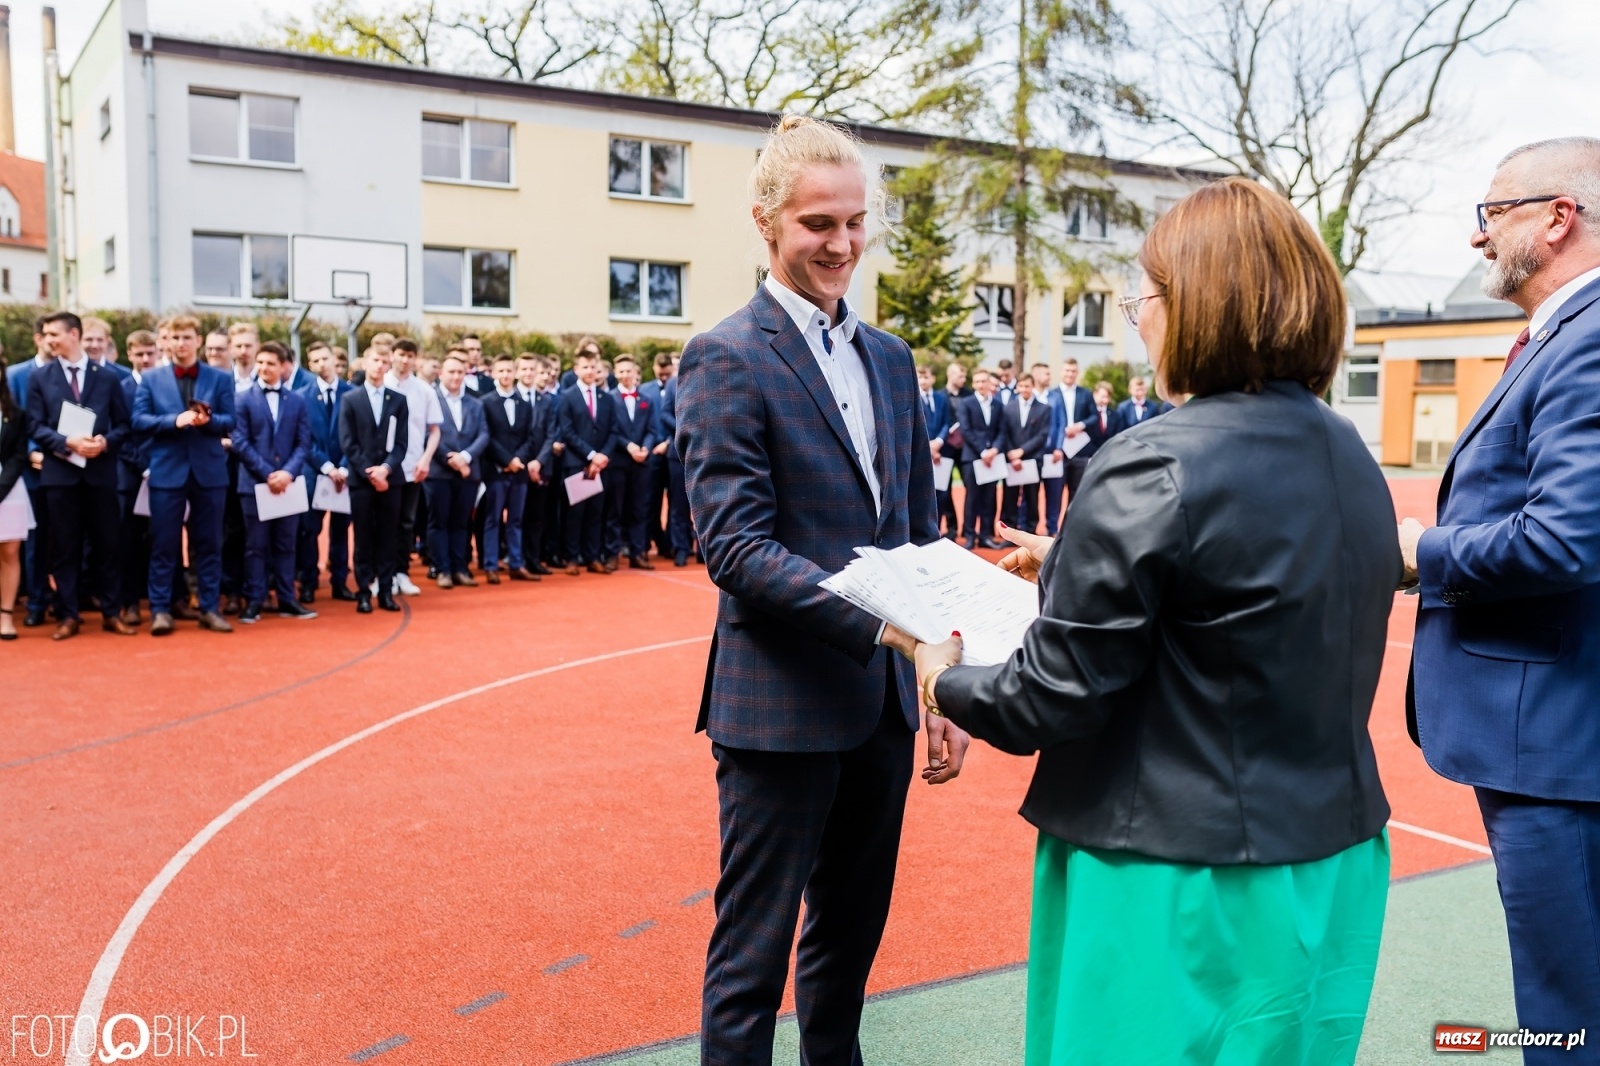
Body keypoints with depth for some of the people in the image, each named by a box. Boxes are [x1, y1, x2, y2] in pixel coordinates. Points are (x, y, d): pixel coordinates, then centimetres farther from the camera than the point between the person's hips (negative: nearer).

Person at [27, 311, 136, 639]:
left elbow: (123, 424, 6)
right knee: (64, 547, 3)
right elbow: (36, 426, 1)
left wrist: (105, 442, -14)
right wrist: (68, 443, -16)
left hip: (100, 471, 0)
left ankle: (111, 613, 13)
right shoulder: (40, 378, 6)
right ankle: (68, 616, 10)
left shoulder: (107, 377, 7)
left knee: (106, 545, 5)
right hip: (59, 471, 0)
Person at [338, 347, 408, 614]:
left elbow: (401, 442, 3)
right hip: (361, 479, -1)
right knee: (364, 538, 1)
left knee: (388, 537, 4)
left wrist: (386, 468, -12)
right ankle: (364, 592, 6)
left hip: (390, 478, 1)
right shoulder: (350, 400, 4)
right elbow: (348, 444, -2)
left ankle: (386, 591, 9)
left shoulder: (398, 400, 9)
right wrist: (369, 472, -12)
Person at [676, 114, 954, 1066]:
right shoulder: (727, 359, -10)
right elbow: (736, 546, -18)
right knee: (754, 953, 7)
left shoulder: (891, 357, 11)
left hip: (884, 700, 7)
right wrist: (876, 622, -28)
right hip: (783, 703, -7)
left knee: (853, 934, 21)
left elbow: (919, 527, 14)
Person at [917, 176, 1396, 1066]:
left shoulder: (1154, 467, -23)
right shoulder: (1353, 459, 2)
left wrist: (947, 682, 0)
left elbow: (1053, 700, -20)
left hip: (1189, 886, -8)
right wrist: (1072, 569, 18)